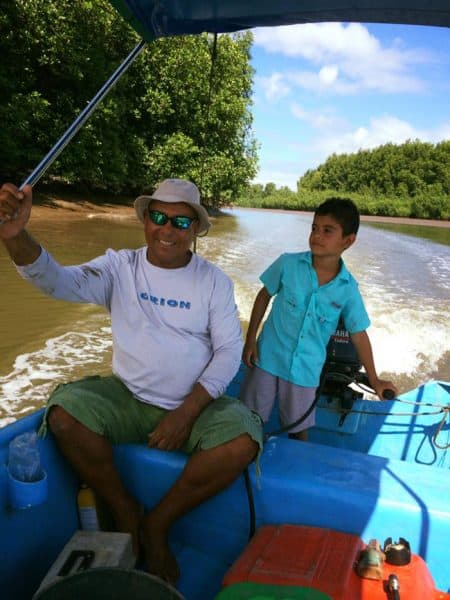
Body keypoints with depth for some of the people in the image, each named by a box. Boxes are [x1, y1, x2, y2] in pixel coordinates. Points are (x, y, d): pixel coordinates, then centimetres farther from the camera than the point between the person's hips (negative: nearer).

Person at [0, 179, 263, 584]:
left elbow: (229, 351, -5)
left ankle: (158, 523, -2)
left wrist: (186, 413, -16)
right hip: (127, 399, 1)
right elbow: (58, 281, -15)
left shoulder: (214, 281, -2)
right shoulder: (120, 267, 0)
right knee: (65, 412, -25)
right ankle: (125, 513, -1)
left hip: (195, 405, 0)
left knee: (244, 440, -27)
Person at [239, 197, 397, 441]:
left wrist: (374, 380, 6)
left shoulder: (348, 288, -9)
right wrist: (250, 340, -2)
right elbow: (265, 296, 1)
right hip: (268, 358, 0)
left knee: (299, 429, 15)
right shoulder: (288, 264, -12)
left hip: (305, 370, 1)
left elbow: (359, 334, 0)